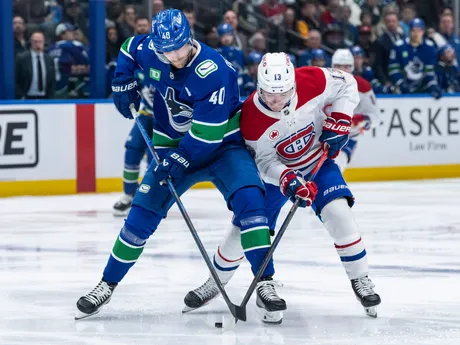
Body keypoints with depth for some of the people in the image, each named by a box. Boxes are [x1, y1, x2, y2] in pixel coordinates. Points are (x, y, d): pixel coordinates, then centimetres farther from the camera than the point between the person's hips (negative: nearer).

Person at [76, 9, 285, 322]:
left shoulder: (213, 71, -29)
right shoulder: (149, 51, -10)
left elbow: (207, 134, -30)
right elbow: (129, 49, 16)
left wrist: (177, 160, -30)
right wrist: (124, 86, 5)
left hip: (223, 145, -5)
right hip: (173, 144, 5)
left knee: (248, 198, -27)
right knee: (142, 214, 0)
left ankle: (265, 284, -26)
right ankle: (107, 285, 12)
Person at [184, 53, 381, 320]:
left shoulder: (313, 81, -28)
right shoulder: (251, 119, -29)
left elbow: (347, 85, -10)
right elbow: (266, 162, -23)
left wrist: (339, 121, -21)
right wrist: (288, 180, -41)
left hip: (318, 161, 0)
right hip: (275, 171, 0)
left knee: (337, 211, -22)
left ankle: (360, 279, -6)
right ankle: (216, 281, 25)